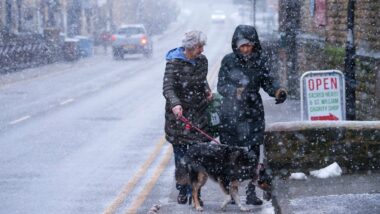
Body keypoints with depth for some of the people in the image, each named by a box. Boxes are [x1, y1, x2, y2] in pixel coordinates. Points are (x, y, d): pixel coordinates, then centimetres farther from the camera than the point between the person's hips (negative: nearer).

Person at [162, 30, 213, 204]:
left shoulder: (202, 60, 4)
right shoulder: (174, 63, -12)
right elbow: (167, 87, -21)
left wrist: (207, 91, 5)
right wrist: (175, 104, -38)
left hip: (199, 113, 3)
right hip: (178, 113, -3)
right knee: (180, 153, 2)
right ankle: (182, 191, 14)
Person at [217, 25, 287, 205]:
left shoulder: (259, 61, 2)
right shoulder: (228, 60, -2)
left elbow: (268, 81, 5)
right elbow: (221, 86, -2)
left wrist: (277, 91, -16)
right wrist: (235, 91, -21)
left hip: (253, 114, 1)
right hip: (231, 114, -1)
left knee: (253, 153, -2)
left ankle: (251, 192, 4)